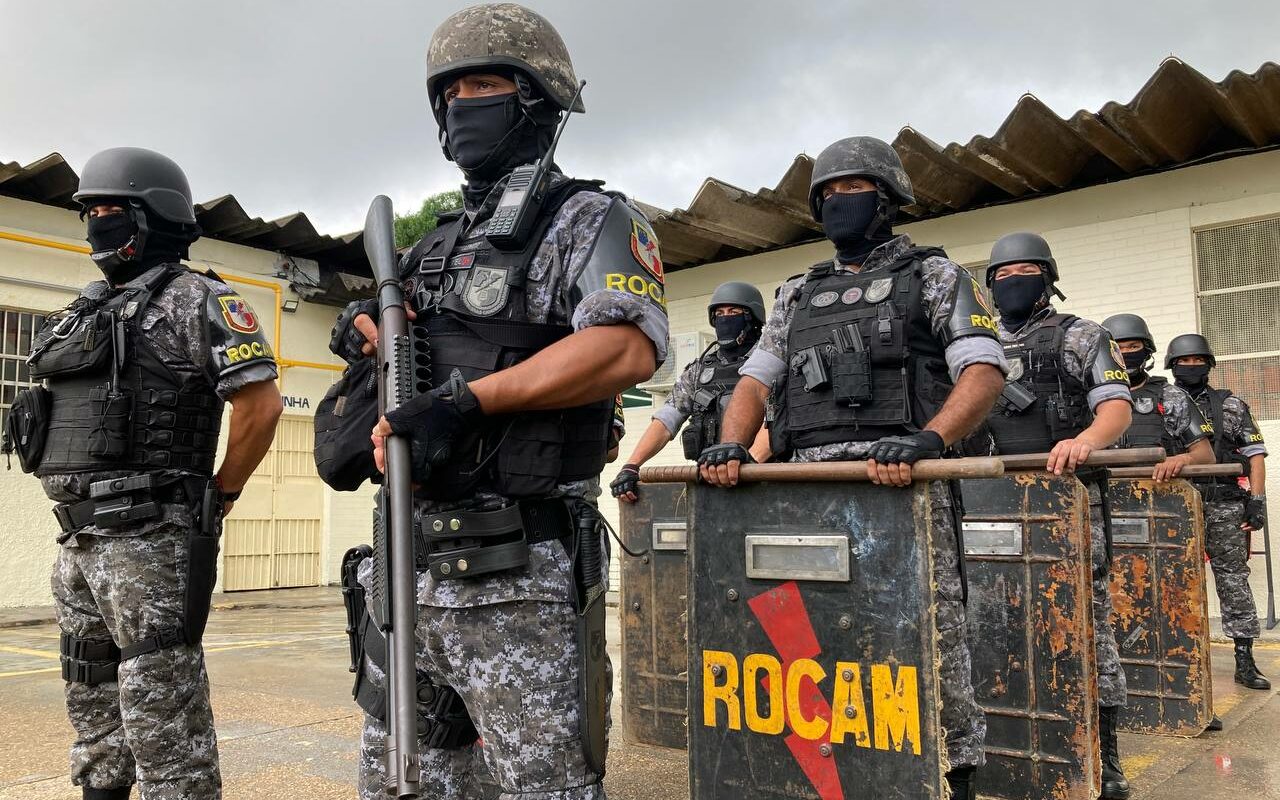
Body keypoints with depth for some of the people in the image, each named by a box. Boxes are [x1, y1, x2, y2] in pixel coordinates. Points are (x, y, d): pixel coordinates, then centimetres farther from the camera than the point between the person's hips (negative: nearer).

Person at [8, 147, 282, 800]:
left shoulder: (198, 300, -7)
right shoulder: (90, 307, 18)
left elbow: (261, 403, -14)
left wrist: (217, 497, -6)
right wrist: (82, 502, 17)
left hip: (151, 542, -9)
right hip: (78, 540, 9)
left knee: (163, 718, -5)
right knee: (91, 701, 19)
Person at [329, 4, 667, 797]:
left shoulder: (588, 218, -3)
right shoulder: (438, 243, 20)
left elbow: (628, 348, -21)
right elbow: (383, 341, 30)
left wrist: (469, 399, -24)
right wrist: (366, 325, 6)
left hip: (515, 580, -8)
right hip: (411, 561, 8)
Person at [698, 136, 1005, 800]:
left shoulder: (933, 276, 10)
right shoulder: (798, 295, 23)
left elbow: (983, 373, -3)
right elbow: (755, 382, 17)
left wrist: (925, 439, -21)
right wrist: (730, 446, -4)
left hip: (899, 480, -4)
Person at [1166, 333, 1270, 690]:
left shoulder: (1230, 405, 7)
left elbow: (1255, 454, 5)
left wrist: (1257, 501, -4)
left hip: (1225, 507, -1)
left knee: (1234, 582, 1)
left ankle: (1245, 663, 5)